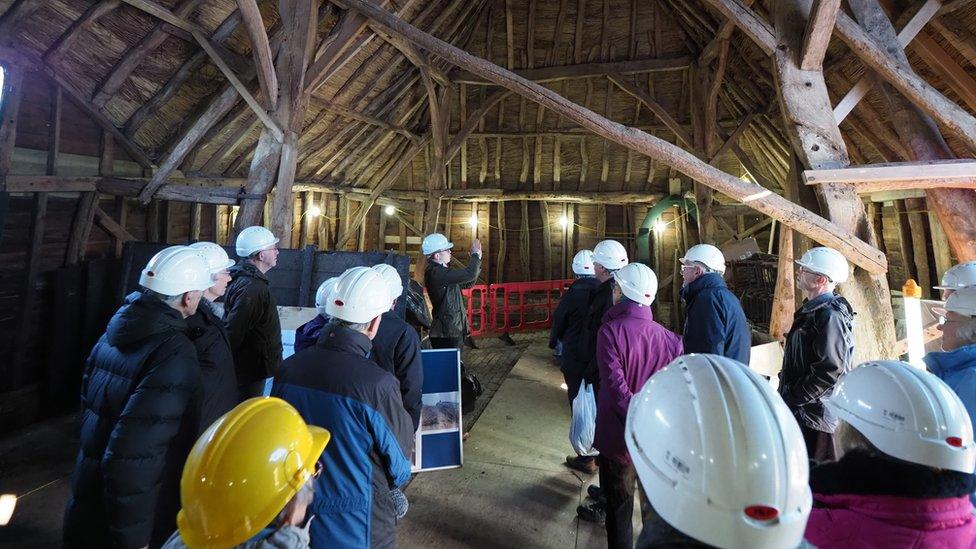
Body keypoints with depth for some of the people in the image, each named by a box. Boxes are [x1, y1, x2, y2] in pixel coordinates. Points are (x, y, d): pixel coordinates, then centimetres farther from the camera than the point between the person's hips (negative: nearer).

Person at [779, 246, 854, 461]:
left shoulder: (829, 316, -18)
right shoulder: (811, 310, 14)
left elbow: (831, 371, -24)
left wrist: (794, 397, -18)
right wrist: (788, 396, 15)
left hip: (816, 416, -10)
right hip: (802, 412, 10)